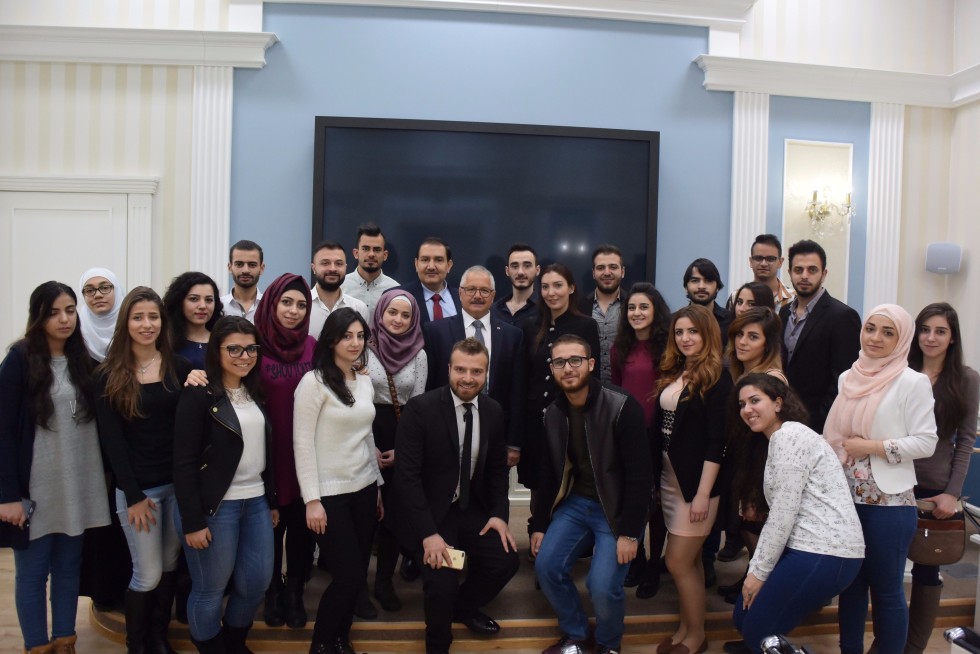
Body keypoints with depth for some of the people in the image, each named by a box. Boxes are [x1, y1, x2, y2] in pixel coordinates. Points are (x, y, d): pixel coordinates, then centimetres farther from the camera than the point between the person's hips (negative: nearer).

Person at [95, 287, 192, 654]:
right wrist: (133, 495, -10)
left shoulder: (179, 367, 2)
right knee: (148, 574, 3)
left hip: (178, 483, 3)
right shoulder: (110, 375, -3)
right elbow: (112, 440, -7)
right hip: (138, 487, -2)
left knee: (170, 566, 13)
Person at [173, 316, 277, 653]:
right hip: (214, 507, -6)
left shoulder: (256, 392, 9)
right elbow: (184, 463, -14)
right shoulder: (199, 395, -11)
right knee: (211, 588, 7)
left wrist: (272, 500, 14)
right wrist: (192, 521, -17)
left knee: (257, 582, 13)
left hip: (256, 502, 7)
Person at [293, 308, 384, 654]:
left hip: (363, 490, 6)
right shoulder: (314, 381, -11)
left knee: (357, 575, 10)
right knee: (350, 576, -3)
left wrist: (378, 486, 16)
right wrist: (312, 500, -16)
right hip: (330, 494, -6)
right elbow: (302, 443, -13)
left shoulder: (365, 382, 9)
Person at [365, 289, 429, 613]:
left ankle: (384, 581, 19)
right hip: (368, 434, -2)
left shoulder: (419, 354, 1)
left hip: (404, 438, 2)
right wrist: (369, 445, -9)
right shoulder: (365, 349, -5)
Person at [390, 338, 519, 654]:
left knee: (506, 559, -8)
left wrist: (499, 513, -3)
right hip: (429, 512, -5)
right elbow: (407, 476, -20)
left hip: (471, 509, 5)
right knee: (442, 582, -20)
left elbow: (497, 468, 11)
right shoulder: (420, 408, -18)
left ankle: (464, 607, 25)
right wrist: (429, 533, -25)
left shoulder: (493, 410, -1)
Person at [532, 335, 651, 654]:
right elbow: (548, 474, 8)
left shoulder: (622, 407, -19)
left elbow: (639, 474, -19)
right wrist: (540, 526, 6)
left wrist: (630, 532, -19)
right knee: (546, 566, -9)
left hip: (615, 509, -5)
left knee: (602, 586, -17)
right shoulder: (553, 413, 0)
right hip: (575, 503, 6)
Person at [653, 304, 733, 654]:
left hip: (695, 481, -7)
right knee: (689, 559, 16)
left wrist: (703, 493, -19)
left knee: (678, 563, -1)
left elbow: (716, 442, -16)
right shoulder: (672, 373, 9)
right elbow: (660, 427, 8)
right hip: (668, 477, 7)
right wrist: (655, 474, 5)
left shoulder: (717, 379, -12)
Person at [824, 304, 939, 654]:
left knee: (886, 589, 8)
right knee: (850, 581, 15)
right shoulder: (849, 378, 8)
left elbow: (926, 442, -11)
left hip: (888, 503, -5)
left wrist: (872, 447, -16)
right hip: (846, 498, 5)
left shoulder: (913, 382, -7)